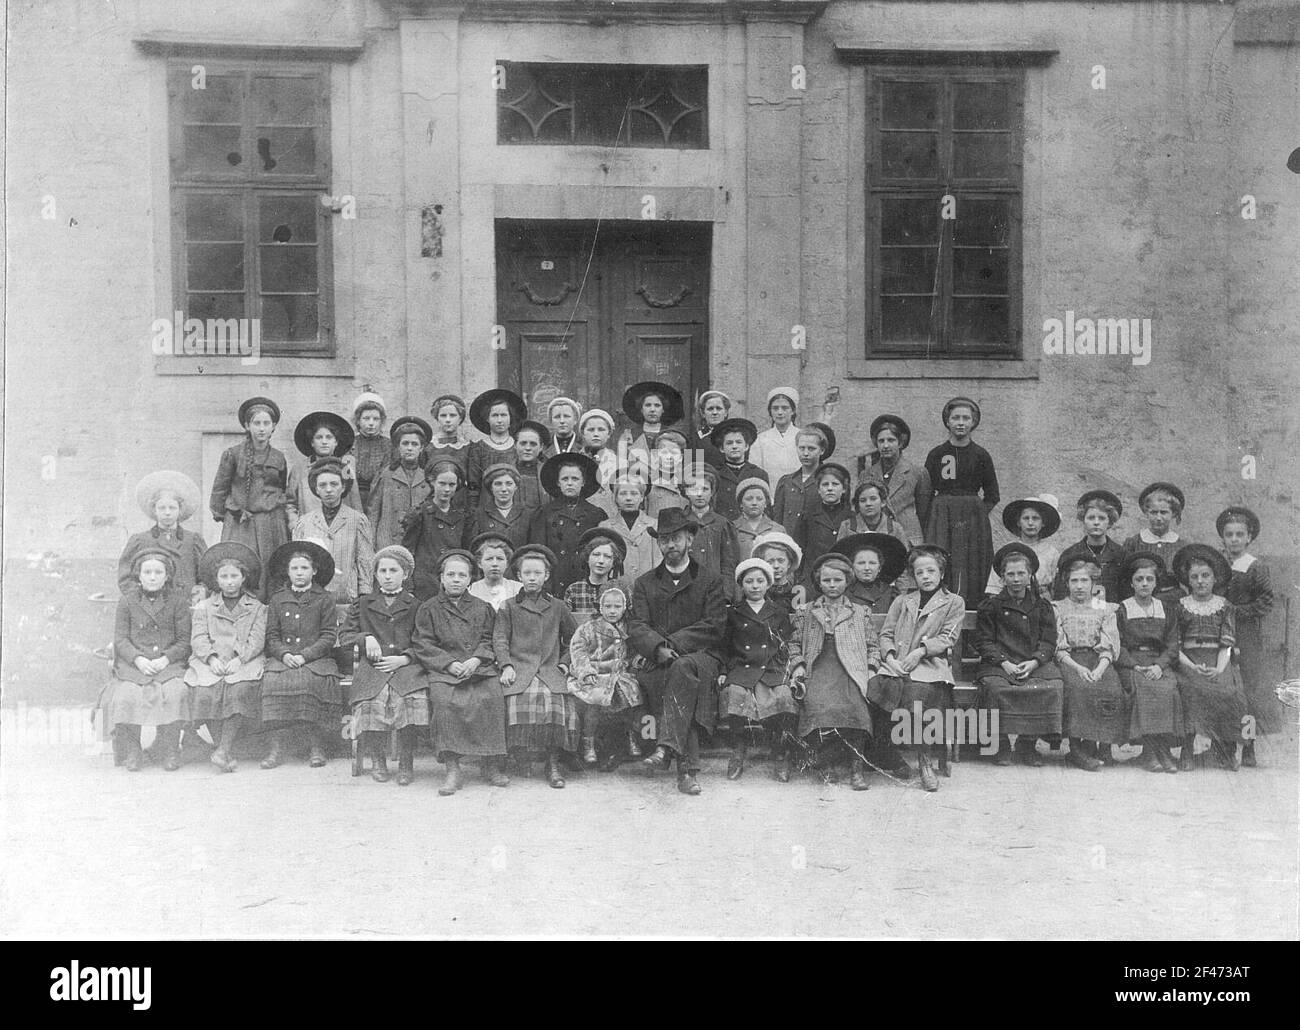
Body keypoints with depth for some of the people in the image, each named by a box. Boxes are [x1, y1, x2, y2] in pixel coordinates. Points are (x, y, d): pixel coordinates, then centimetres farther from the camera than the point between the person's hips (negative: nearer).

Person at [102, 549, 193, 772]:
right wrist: (138, 659, -14)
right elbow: (120, 639, 4)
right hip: (133, 663, 1)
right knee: (126, 695, -28)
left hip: (169, 663, -1)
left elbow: (184, 640, 4)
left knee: (175, 693, -30)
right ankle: (131, 752, -12)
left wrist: (166, 658, -14)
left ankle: (170, 752, -16)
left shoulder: (178, 600, 7)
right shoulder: (127, 600, 9)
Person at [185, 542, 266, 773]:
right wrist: (212, 659, -13)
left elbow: (256, 641, 3)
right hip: (210, 662, 1)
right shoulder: (203, 607, 20)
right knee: (205, 691, -30)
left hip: (244, 661, -1)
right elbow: (198, 639, 7)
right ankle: (227, 754, -23)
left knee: (241, 688, -34)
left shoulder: (256, 608, 16)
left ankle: (224, 750, -32)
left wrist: (239, 659, -15)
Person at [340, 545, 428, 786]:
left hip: (406, 667, -1)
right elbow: (344, 635, 17)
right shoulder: (362, 604, 22)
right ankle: (378, 761, -5)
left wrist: (404, 658, -8)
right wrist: (366, 638, -2)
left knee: (413, 700, -33)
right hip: (371, 669, 1)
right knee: (370, 704, -31)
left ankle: (406, 763, -13)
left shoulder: (415, 606, 16)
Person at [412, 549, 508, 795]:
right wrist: (449, 663, -10)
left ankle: (490, 764, -16)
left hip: (480, 667, 1)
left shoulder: (482, 608, 18)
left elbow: (488, 641, 12)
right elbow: (423, 645, 4)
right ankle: (452, 768, -25)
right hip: (443, 671, -1)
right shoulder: (429, 609, 12)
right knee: (443, 700, -32)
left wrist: (476, 659, -9)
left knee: (492, 698, -28)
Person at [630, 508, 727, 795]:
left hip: (700, 656, -1)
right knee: (672, 669, -34)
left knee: (683, 667, -37)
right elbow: (637, 628, 4)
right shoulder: (644, 584, 18)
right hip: (658, 662, 2)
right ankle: (687, 768, -39)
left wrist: (672, 643, -13)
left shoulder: (709, 581, 12)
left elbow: (714, 628, -1)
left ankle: (666, 748, -47)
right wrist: (658, 647, -18)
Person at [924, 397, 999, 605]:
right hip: (941, 521, 0)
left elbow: (993, 496, 12)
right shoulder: (936, 455, 6)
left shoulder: (981, 455, 6)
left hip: (974, 525, 0)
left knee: (972, 577, -2)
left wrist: (977, 512, -1)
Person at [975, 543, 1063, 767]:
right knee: (997, 688, -34)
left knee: (1053, 688, -29)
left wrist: (1034, 662, -10)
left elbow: (1048, 642, 10)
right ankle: (1001, 744, -18)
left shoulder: (1043, 606, 17)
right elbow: (984, 641, 5)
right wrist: (1004, 663, -12)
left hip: (1035, 664, 2)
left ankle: (1028, 742, -15)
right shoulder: (990, 606, 12)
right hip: (999, 664, -1)